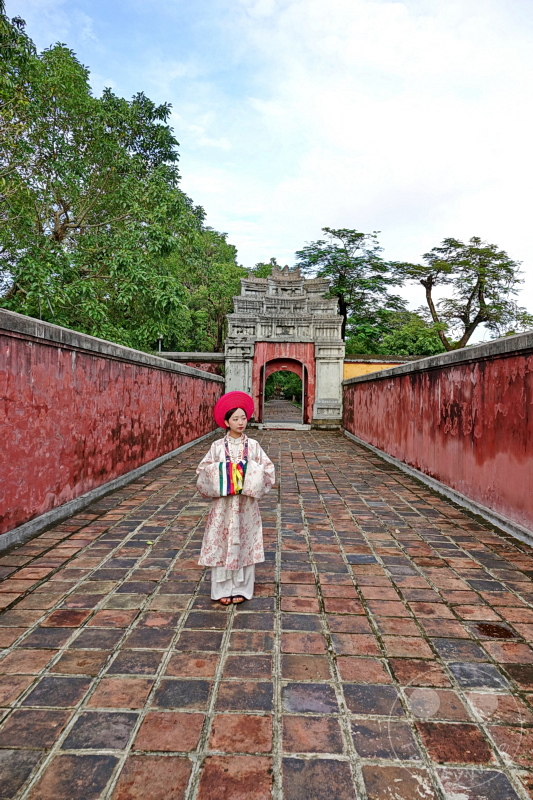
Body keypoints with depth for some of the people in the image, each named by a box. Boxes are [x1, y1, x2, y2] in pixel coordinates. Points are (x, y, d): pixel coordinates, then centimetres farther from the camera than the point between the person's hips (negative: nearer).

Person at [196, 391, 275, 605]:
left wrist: (251, 481, -12)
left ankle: (241, 589, 21)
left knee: (244, 544, 7)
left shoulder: (253, 445, 0)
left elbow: (268, 469, 2)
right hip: (223, 504, 0)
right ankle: (223, 589, 18)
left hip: (246, 505, 1)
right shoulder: (218, 446, -2)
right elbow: (202, 471, 1)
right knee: (222, 544, 4)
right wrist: (221, 478, -14)